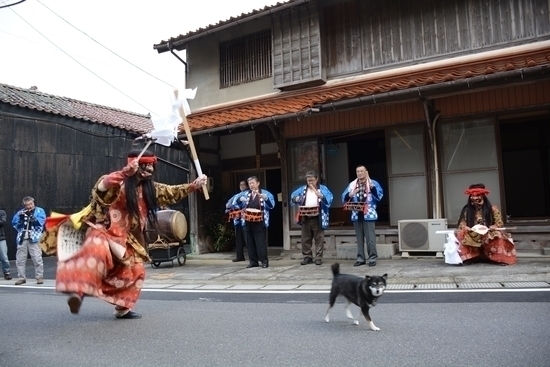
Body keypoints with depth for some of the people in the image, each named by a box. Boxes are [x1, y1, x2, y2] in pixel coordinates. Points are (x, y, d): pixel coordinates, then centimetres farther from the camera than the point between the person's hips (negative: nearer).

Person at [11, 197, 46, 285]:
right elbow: (14, 223, 6)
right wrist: (20, 217, -11)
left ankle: (39, 277, 1)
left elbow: (41, 221, -9)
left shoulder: (39, 211, 6)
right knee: (20, 259, 7)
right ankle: (21, 278, 17)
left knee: (37, 259, -6)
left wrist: (31, 216, -20)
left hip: (33, 238, -4)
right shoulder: (20, 212, 17)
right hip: (22, 238, 4)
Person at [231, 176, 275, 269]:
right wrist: (240, 199, -12)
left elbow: (272, 205, -9)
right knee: (250, 242, 8)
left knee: (261, 242, -4)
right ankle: (253, 261, 17)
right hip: (247, 221, 5)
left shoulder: (265, 193, 3)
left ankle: (264, 261, 5)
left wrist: (264, 198, -25)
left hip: (259, 222, -4)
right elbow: (235, 200, 10)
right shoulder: (245, 194, 15)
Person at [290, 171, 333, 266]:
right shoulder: (302, 189, 12)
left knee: (319, 238, -1)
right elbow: (293, 196, 12)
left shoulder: (323, 189, 2)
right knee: (305, 239, 8)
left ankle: (318, 257, 6)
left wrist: (320, 196, -25)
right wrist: (296, 199, -10)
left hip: (317, 218, -3)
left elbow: (329, 200, -8)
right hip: (305, 218, 3)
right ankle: (307, 257, 18)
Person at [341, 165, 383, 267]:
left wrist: (372, 187, -22)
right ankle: (360, 258, 17)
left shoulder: (373, 183, 2)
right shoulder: (352, 184, 12)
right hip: (356, 215, 4)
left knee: (370, 237, -4)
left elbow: (379, 196, -9)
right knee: (359, 238, 10)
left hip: (368, 215, -4)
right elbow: (344, 198, 8)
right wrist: (350, 195, -13)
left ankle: (372, 258, 5)